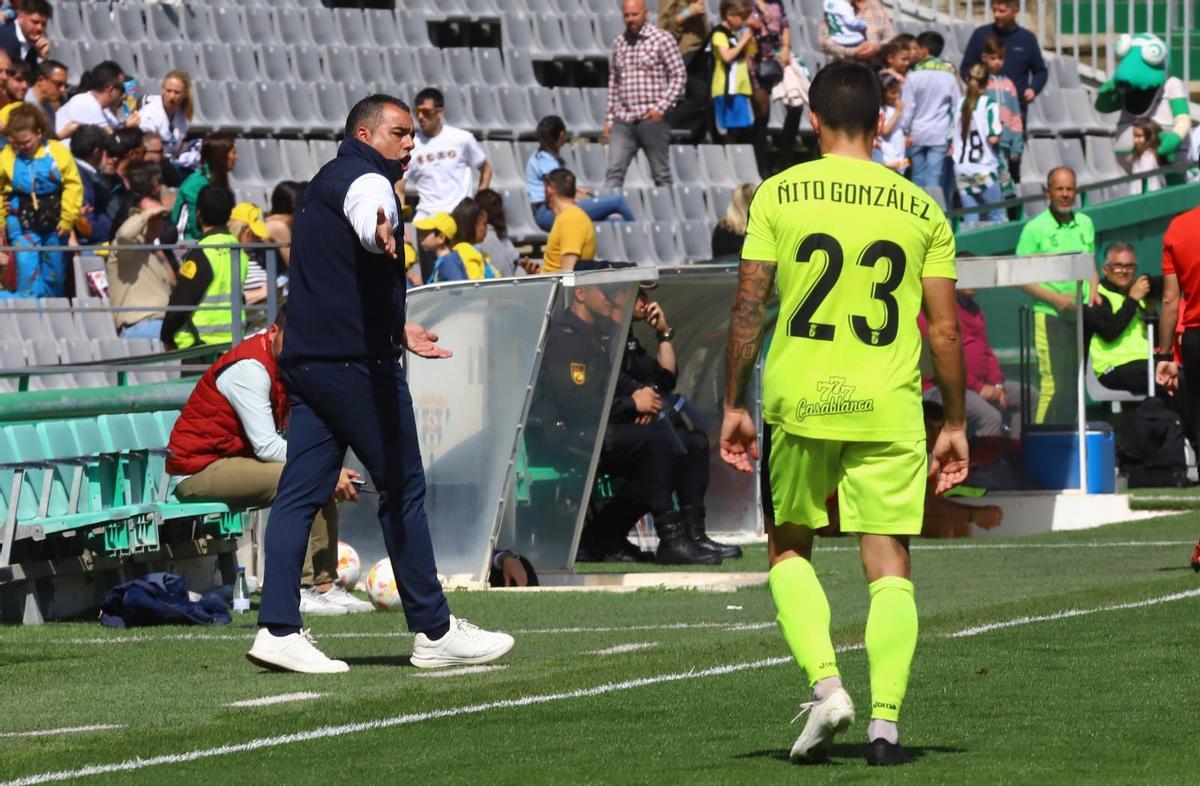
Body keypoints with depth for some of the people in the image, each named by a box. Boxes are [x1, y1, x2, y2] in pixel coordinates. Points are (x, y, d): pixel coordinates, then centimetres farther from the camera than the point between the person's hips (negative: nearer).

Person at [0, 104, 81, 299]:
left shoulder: (58, 152, -10)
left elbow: (73, 186, -5)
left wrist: (68, 219, -7)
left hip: (53, 220, 1)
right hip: (22, 222, -1)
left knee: (55, 274, 13)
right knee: (28, 269, -14)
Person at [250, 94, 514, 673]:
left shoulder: (324, 184, 25)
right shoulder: (366, 180, -7)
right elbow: (366, 222, -34)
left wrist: (395, 330, 43)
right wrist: (381, 235, -57)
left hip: (307, 359, 10)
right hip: (357, 362, -9)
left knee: (300, 493, 3)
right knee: (402, 488, -2)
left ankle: (278, 629, -6)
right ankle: (434, 632, 3)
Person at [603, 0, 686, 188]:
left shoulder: (661, 39, -3)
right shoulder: (619, 42, 12)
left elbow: (679, 75, -4)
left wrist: (661, 107, -11)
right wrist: (609, 118, 14)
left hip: (652, 118, -4)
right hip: (623, 120, 4)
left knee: (661, 174, 5)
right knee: (614, 170, -7)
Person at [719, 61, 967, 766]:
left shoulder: (780, 194, 1)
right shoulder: (921, 209, 5)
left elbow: (749, 308, -1)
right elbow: (944, 329, 4)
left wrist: (735, 405, 7)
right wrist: (955, 424, 12)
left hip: (801, 401, -1)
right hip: (890, 411, 1)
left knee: (789, 549, 16)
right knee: (891, 567, 5)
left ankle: (826, 685, -3)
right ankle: (886, 722, -5)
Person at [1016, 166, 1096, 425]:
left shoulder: (1085, 224, 11)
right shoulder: (1035, 228, -5)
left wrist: (1093, 294, 3)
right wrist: (1055, 298, -15)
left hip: (1081, 315, 6)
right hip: (1050, 316, -6)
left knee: (1075, 382, 8)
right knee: (1054, 383, -13)